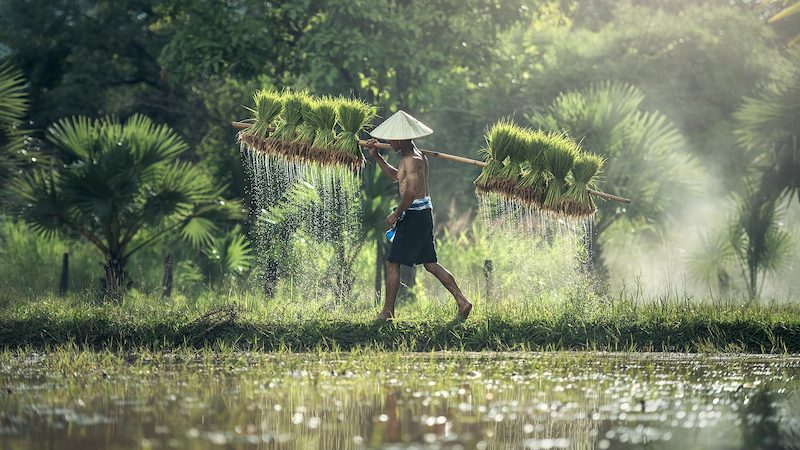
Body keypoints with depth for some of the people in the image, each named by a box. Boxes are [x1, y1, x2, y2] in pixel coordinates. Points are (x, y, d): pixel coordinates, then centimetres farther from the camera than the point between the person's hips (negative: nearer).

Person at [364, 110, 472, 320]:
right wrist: (376, 156, 26)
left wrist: (396, 214, -18)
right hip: (424, 212, 10)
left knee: (393, 263, -2)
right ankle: (463, 302, 8)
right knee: (430, 264, 12)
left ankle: (387, 312, 1)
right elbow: (395, 176, 32)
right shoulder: (413, 156, 15)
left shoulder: (412, 160, -17)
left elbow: (411, 191, -28)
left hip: (415, 214, -10)